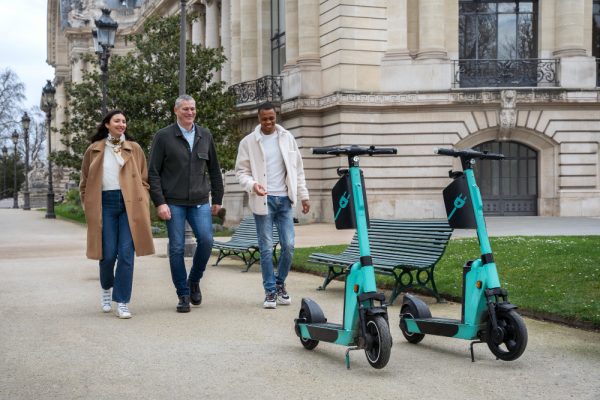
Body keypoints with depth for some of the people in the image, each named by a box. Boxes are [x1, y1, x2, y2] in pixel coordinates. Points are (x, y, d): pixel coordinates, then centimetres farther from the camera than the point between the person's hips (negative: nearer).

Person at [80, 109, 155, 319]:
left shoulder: (134, 148, 10)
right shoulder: (94, 150, 9)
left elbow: (144, 180, 11)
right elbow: (85, 182, 14)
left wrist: (142, 205, 1)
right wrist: (89, 207, 6)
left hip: (130, 205, 0)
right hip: (105, 204, 0)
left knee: (126, 254, -5)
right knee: (108, 254, -1)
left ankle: (122, 302, 3)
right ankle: (106, 288, 30)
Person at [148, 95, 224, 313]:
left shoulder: (205, 135, 11)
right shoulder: (163, 137, 0)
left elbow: (214, 170, 16)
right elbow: (153, 172, -3)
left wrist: (217, 199, 13)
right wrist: (159, 202, -10)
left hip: (200, 201, 3)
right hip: (173, 203, -2)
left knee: (206, 240, -11)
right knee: (177, 248, 0)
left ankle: (194, 281, 14)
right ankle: (183, 295, 11)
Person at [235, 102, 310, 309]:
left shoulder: (287, 138, 8)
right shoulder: (248, 142, 0)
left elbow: (297, 169, 11)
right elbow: (241, 171, 1)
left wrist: (303, 195, 8)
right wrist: (252, 185, -20)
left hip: (285, 199, 2)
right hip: (263, 200, -2)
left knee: (289, 245, -1)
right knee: (266, 248, 0)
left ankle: (280, 283, 21)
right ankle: (270, 291, 10)